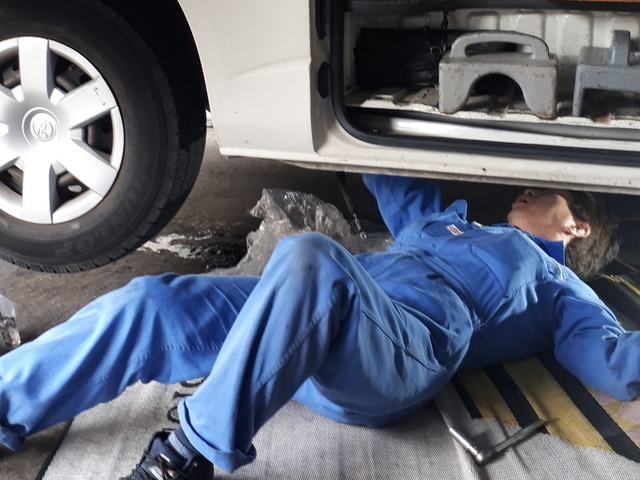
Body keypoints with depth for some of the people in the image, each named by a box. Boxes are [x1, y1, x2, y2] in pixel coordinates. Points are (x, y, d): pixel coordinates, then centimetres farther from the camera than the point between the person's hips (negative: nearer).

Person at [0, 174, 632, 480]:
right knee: (147, 305, -9)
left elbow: (614, 364, 9)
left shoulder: (558, 289, 25)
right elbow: (388, 178, 52)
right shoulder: (446, 219, 41)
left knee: (310, 256, -38)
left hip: (407, 348, -7)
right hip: (315, 308, 7)